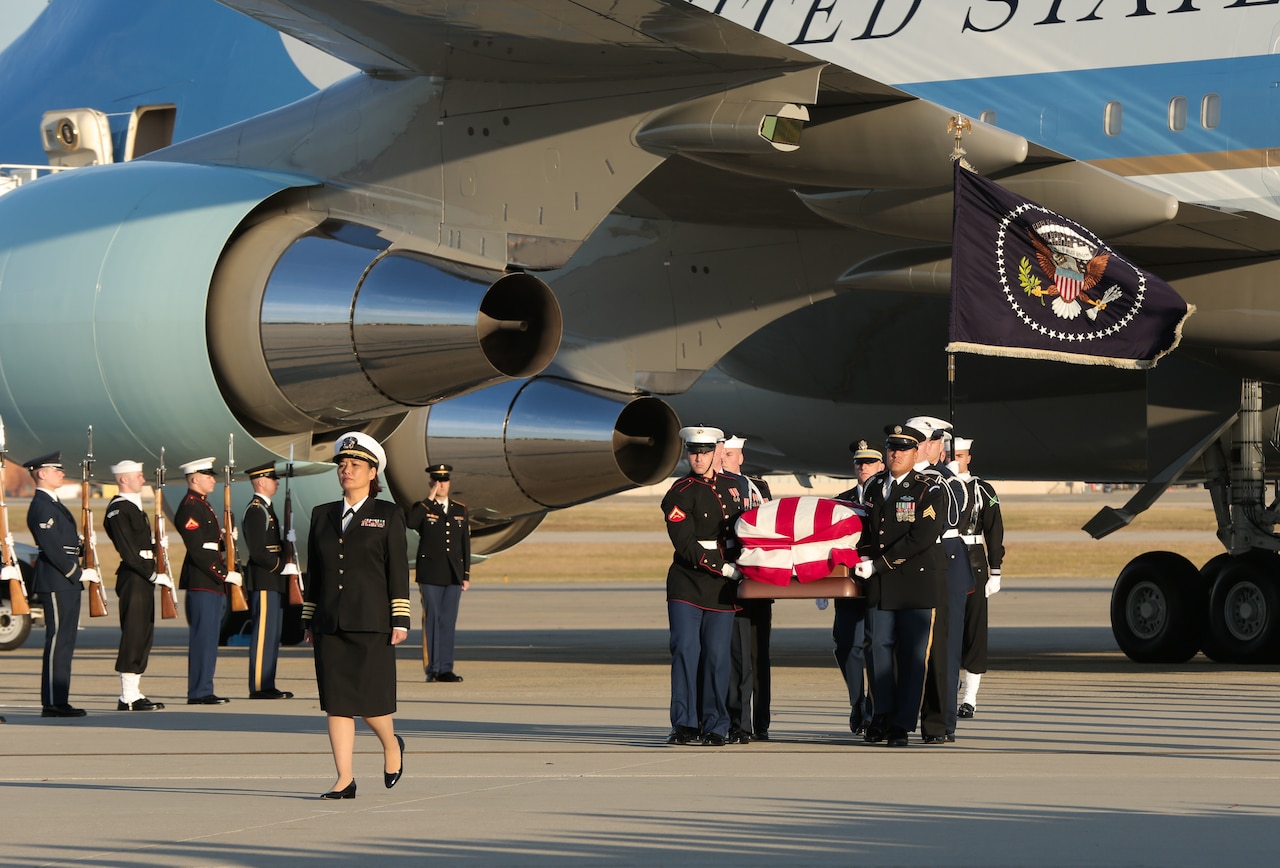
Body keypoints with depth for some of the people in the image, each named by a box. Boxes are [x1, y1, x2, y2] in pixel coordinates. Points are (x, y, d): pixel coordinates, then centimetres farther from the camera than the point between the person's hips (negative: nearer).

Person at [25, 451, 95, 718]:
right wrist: (79, 573, -16)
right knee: (58, 641, -9)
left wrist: (79, 571, 12)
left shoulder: (53, 504, 19)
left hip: (67, 583, 10)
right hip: (56, 583, -10)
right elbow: (52, 549, -20)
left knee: (64, 642, 11)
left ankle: (59, 701, 13)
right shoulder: (41, 507, -14)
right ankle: (52, 703, -8)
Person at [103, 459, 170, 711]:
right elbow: (128, 551, -18)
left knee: (143, 635, 11)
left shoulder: (135, 508, 19)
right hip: (132, 578, -10)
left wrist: (154, 575, 12)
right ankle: (128, 697, -8)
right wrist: (154, 576, -17)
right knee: (133, 635, -9)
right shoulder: (118, 510, -12)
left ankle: (134, 693, 14)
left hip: (144, 579, 10)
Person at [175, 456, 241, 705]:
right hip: (201, 582, -10)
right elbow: (198, 551, -19)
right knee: (202, 636, -8)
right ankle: (199, 692, -6)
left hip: (212, 582, 10)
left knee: (209, 637, 11)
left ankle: (204, 690, 15)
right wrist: (226, 575, -18)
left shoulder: (202, 505, 19)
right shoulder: (189, 508, -14)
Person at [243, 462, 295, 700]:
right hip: (264, 581, -11)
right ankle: (259, 687, -8)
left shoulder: (265, 509, 18)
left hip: (272, 582, 11)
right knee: (263, 633, -9)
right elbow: (258, 552, -20)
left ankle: (267, 686, 15)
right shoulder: (255, 511, -14)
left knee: (272, 634, 12)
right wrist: (283, 567, -16)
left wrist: (286, 563, 10)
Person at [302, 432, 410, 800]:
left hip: (371, 624, -4)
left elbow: (398, 570, -1)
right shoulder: (322, 515, 14)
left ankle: (391, 745, 24)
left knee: (370, 700, -6)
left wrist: (400, 621, -7)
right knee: (336, 701, -1)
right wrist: (309, 620, 12)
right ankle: (345, 779, 1)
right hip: (330, 626, 4)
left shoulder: (388, 515, 3)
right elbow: (313, 572, 16)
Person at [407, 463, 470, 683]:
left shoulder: (460, 510, 14)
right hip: (430, 575, -3)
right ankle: (432, 669, 0)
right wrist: (429, 499, -16)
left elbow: (465, 543, 14)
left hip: (453, 575, 3)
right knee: (431, 621, -3)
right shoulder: (422, 508, 2)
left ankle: (446, 669, 3)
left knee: (448, 622, 1)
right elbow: (410, 523, -21)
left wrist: (466, 575, 9)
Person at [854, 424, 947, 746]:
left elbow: (922, 538, -16)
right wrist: (864, 556, 5)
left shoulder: (929, 491, -6)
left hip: (919, 582, -5)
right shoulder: (874, 486, 13)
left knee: (914, 654, -2)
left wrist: (880, 564, -17)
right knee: (879, 647, 5)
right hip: (881, 586, 5)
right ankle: (882, 716, 15)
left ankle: (903, 724, 1)